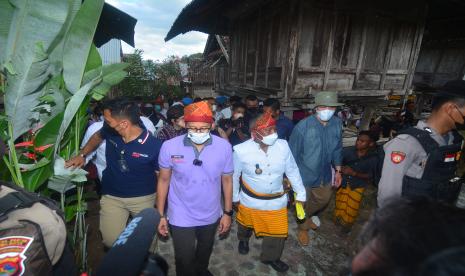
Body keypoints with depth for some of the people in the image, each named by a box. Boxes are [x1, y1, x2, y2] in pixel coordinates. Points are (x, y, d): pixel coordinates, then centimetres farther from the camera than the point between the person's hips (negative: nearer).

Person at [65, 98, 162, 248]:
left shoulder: (154, 146, -26)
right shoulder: (109, 131, -15)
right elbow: (97, 136, 13)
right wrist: (82, 155, 7)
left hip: (143, 198, -2)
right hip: (112, 196, 3)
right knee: (111, 241, -1)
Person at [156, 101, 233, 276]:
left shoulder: (224, 147, -17)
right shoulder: (169, 147, -20)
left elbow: (227, 180, -5)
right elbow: (164, 180, -7)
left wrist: (227, 212, -1)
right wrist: (161, 215, -3)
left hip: (211, 216, 3)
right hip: (180, 218, -2)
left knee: (205, 251, 30)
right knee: (184, 261, 15)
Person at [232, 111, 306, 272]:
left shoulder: (283, 146, -18)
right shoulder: (242, 150, -25)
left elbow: (292, 171, -5)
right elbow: (234, 175, -9)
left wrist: (300, 193, -1)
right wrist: (235, 197, 1)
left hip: (277, 200, 2)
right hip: (250, 199, -1)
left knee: (278, 231, 16)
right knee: (246, 224, 27)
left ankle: (271, 257, 47)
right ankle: (243, 239, 64)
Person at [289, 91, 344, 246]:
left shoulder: (337, 124, -10)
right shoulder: (303, 126, -26)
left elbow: (337, 149, 4)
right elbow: (293, 153, -17)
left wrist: (338, 171, 9)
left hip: (325, 175, 6)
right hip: (304, 175, -5)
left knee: (324, 199, 28)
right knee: (303, 204, 17)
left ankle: (307, 217, 60)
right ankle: (303, 228, 49)